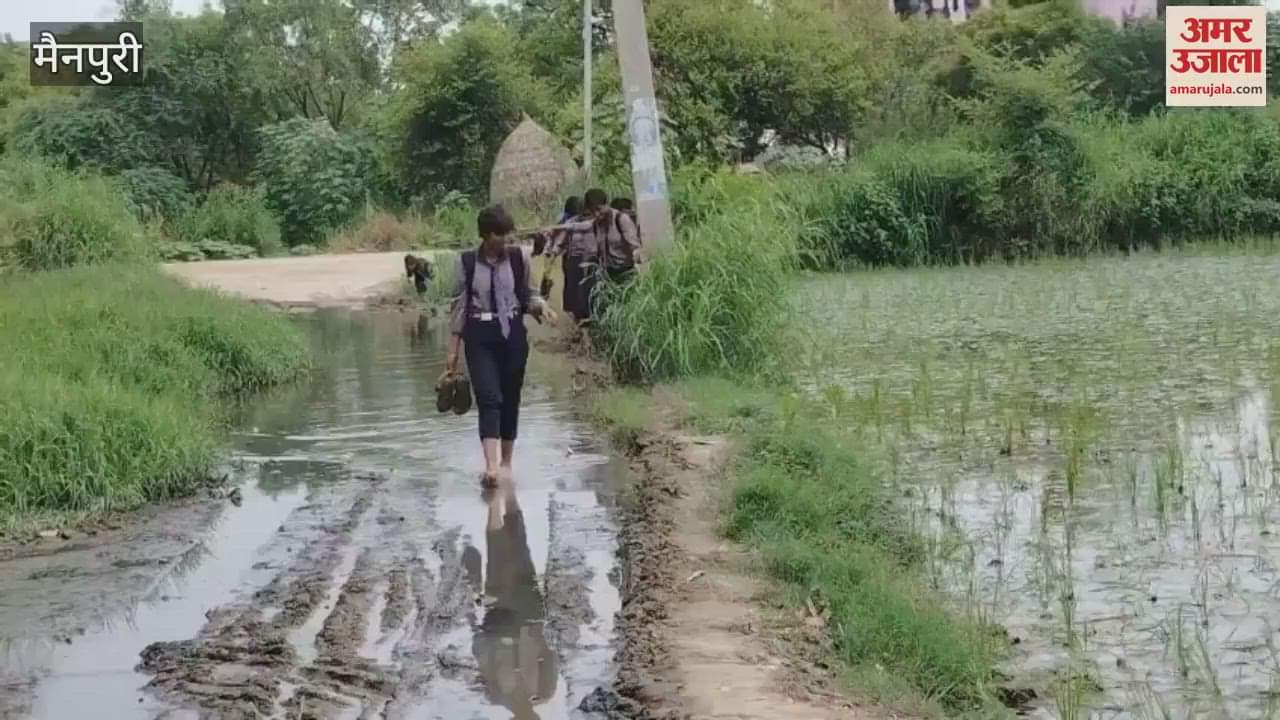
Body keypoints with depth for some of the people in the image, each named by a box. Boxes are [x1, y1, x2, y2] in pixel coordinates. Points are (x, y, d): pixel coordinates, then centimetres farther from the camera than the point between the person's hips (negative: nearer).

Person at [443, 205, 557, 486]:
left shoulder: (519, 257, -1)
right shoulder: (467, 262, -4)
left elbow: (527, 294, 11)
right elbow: (459, 305, 1)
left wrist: (541, 306, -13)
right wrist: (453, 350, 1)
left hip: (513, 333, 2)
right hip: (479, 337, -2)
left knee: (511, 398, 8)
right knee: (489, 397, -14)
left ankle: (506, 461, 21)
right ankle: (491, 465, -23)